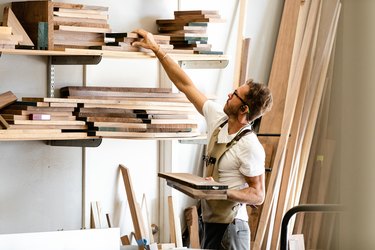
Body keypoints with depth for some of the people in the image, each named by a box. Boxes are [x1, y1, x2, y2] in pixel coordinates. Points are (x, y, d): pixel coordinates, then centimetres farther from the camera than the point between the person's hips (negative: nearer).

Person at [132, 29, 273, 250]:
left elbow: (258, 196, -14)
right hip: (211, 223, 8)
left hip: (229, 228, -8)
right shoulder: (218, 119, 2)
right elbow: (186, 85, 8)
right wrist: (156, 49, 9)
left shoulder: (250, 147, -18)